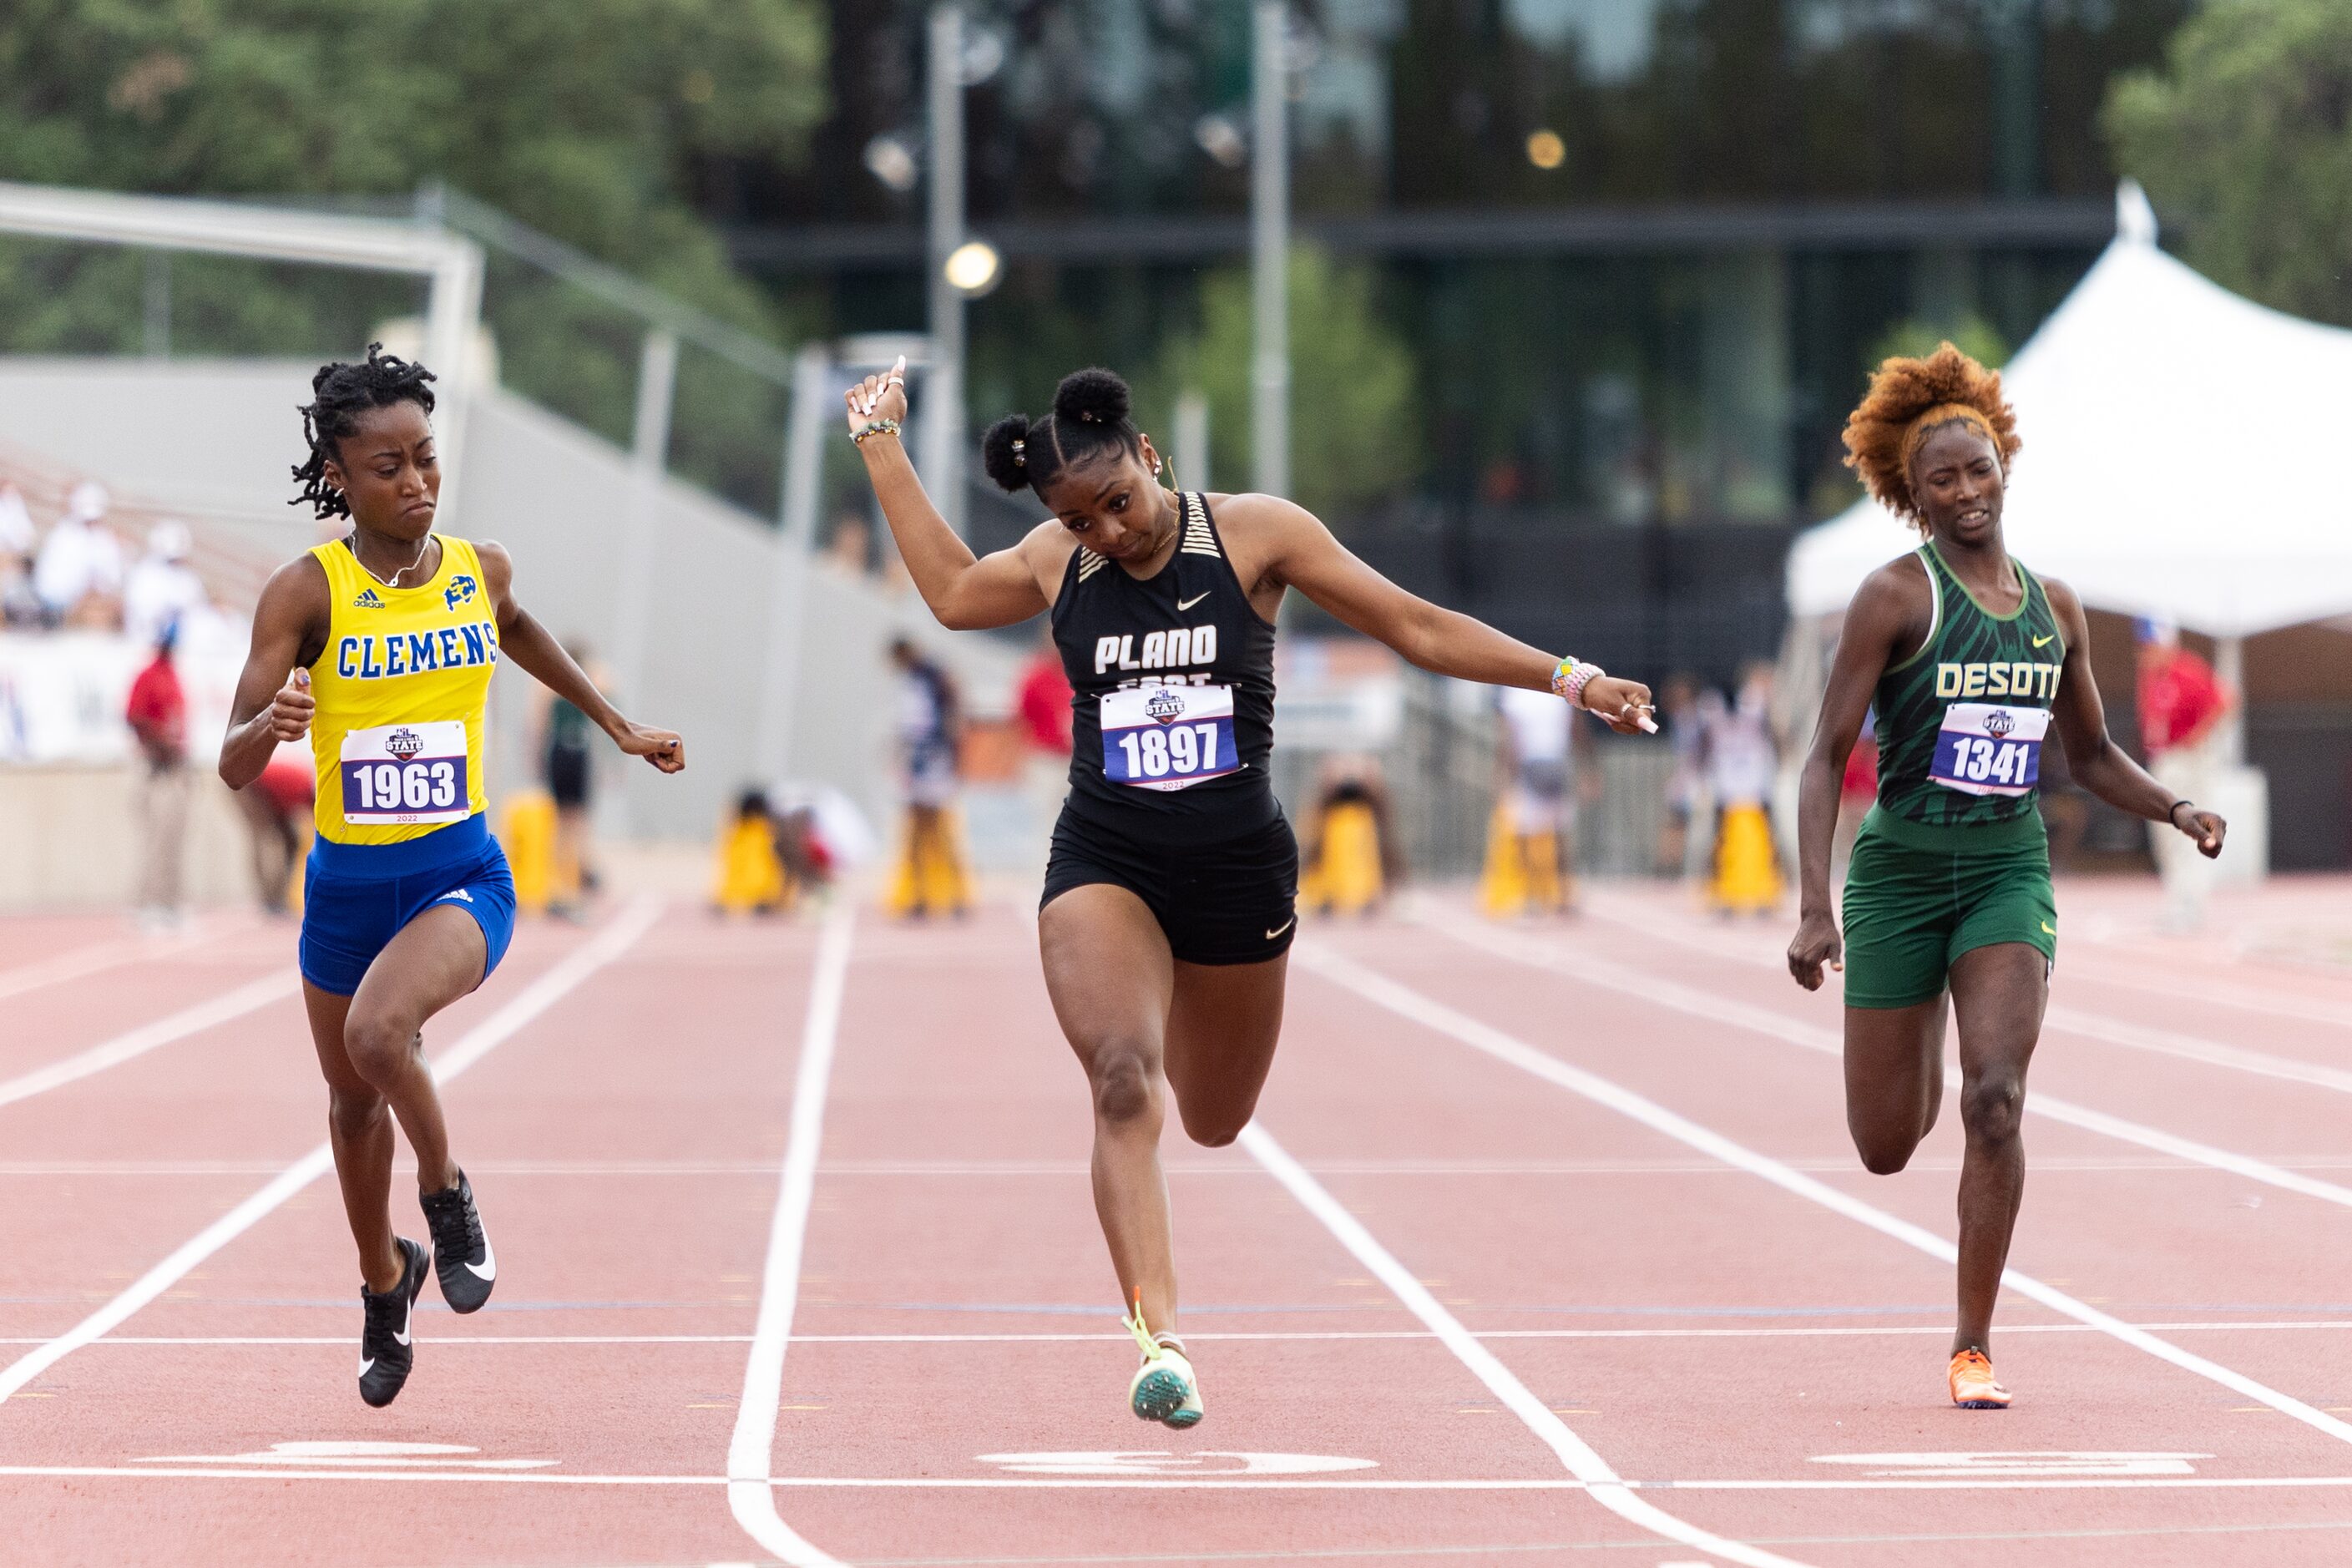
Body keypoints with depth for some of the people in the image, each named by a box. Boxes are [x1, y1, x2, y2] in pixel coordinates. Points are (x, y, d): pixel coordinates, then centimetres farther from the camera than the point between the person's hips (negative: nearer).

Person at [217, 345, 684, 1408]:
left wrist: (616, 726, 30)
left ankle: (447, 1197, -2)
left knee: (379, 1030, -30)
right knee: (353, 1100, 18)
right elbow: (234, 766, -18)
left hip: (459, 873, -1)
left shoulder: (481, 570, -4)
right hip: (345, 882, 1)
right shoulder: (306, 591, -13)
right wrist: (269, 726, -41)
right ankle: (384, 1281, 46)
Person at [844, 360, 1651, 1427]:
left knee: (1213, 1120, 16)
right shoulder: (1057, 562, 3)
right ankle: (1159, 1336, -32)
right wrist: (881, 446, 25)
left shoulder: (1254, 534, -5)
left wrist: (1566, 677, -5)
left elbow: (1418, 629, -1)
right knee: (1123, 1081, -25)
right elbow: (951, 589, 25)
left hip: (1237, 867, 0)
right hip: (1103, 863, 0)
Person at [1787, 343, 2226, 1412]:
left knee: (1996, 1101, -18)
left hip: (2010, 875, 2)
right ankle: (1920, 1073, 45)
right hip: (1901, 875, -2)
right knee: (1886, 1148, 4)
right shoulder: (1895, 598, -6)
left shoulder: (2054, 609, 7)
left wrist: (2176, 811, 1)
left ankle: (1973, 1345, -8)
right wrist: (1813, 910, -17)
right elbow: (1827, 759, -8)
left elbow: (2091, 756, 20)